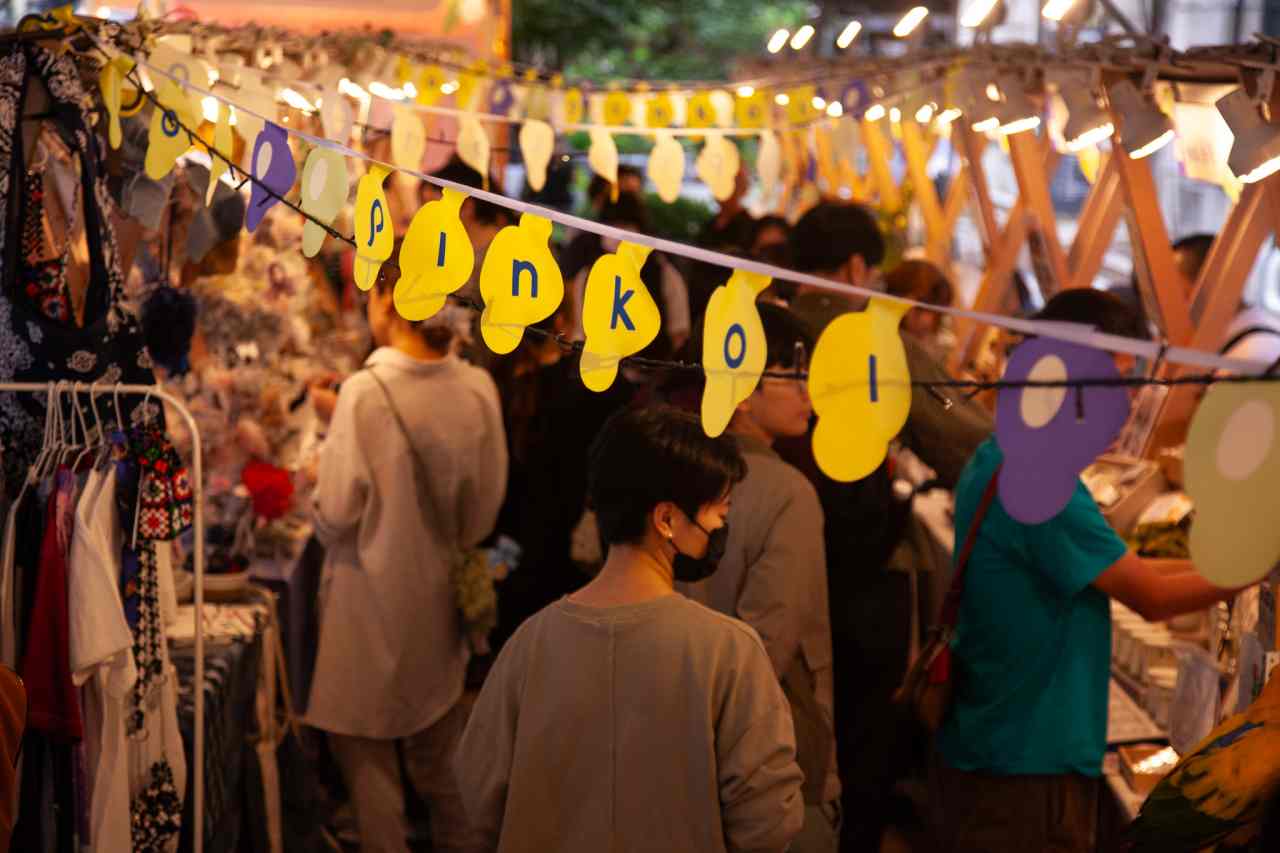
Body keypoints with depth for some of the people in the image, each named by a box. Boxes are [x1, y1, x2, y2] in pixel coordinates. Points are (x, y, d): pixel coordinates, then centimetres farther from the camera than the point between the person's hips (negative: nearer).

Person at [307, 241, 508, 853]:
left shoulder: (366, 392, -21)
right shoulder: (478, 389, -7)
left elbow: (336, 516, -16)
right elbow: (485, 508, 3)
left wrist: (321, 466, 2)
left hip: (373, 603, -5)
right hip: (440, 598, 5)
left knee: (368, 756, 8)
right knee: (440, 755, 20)